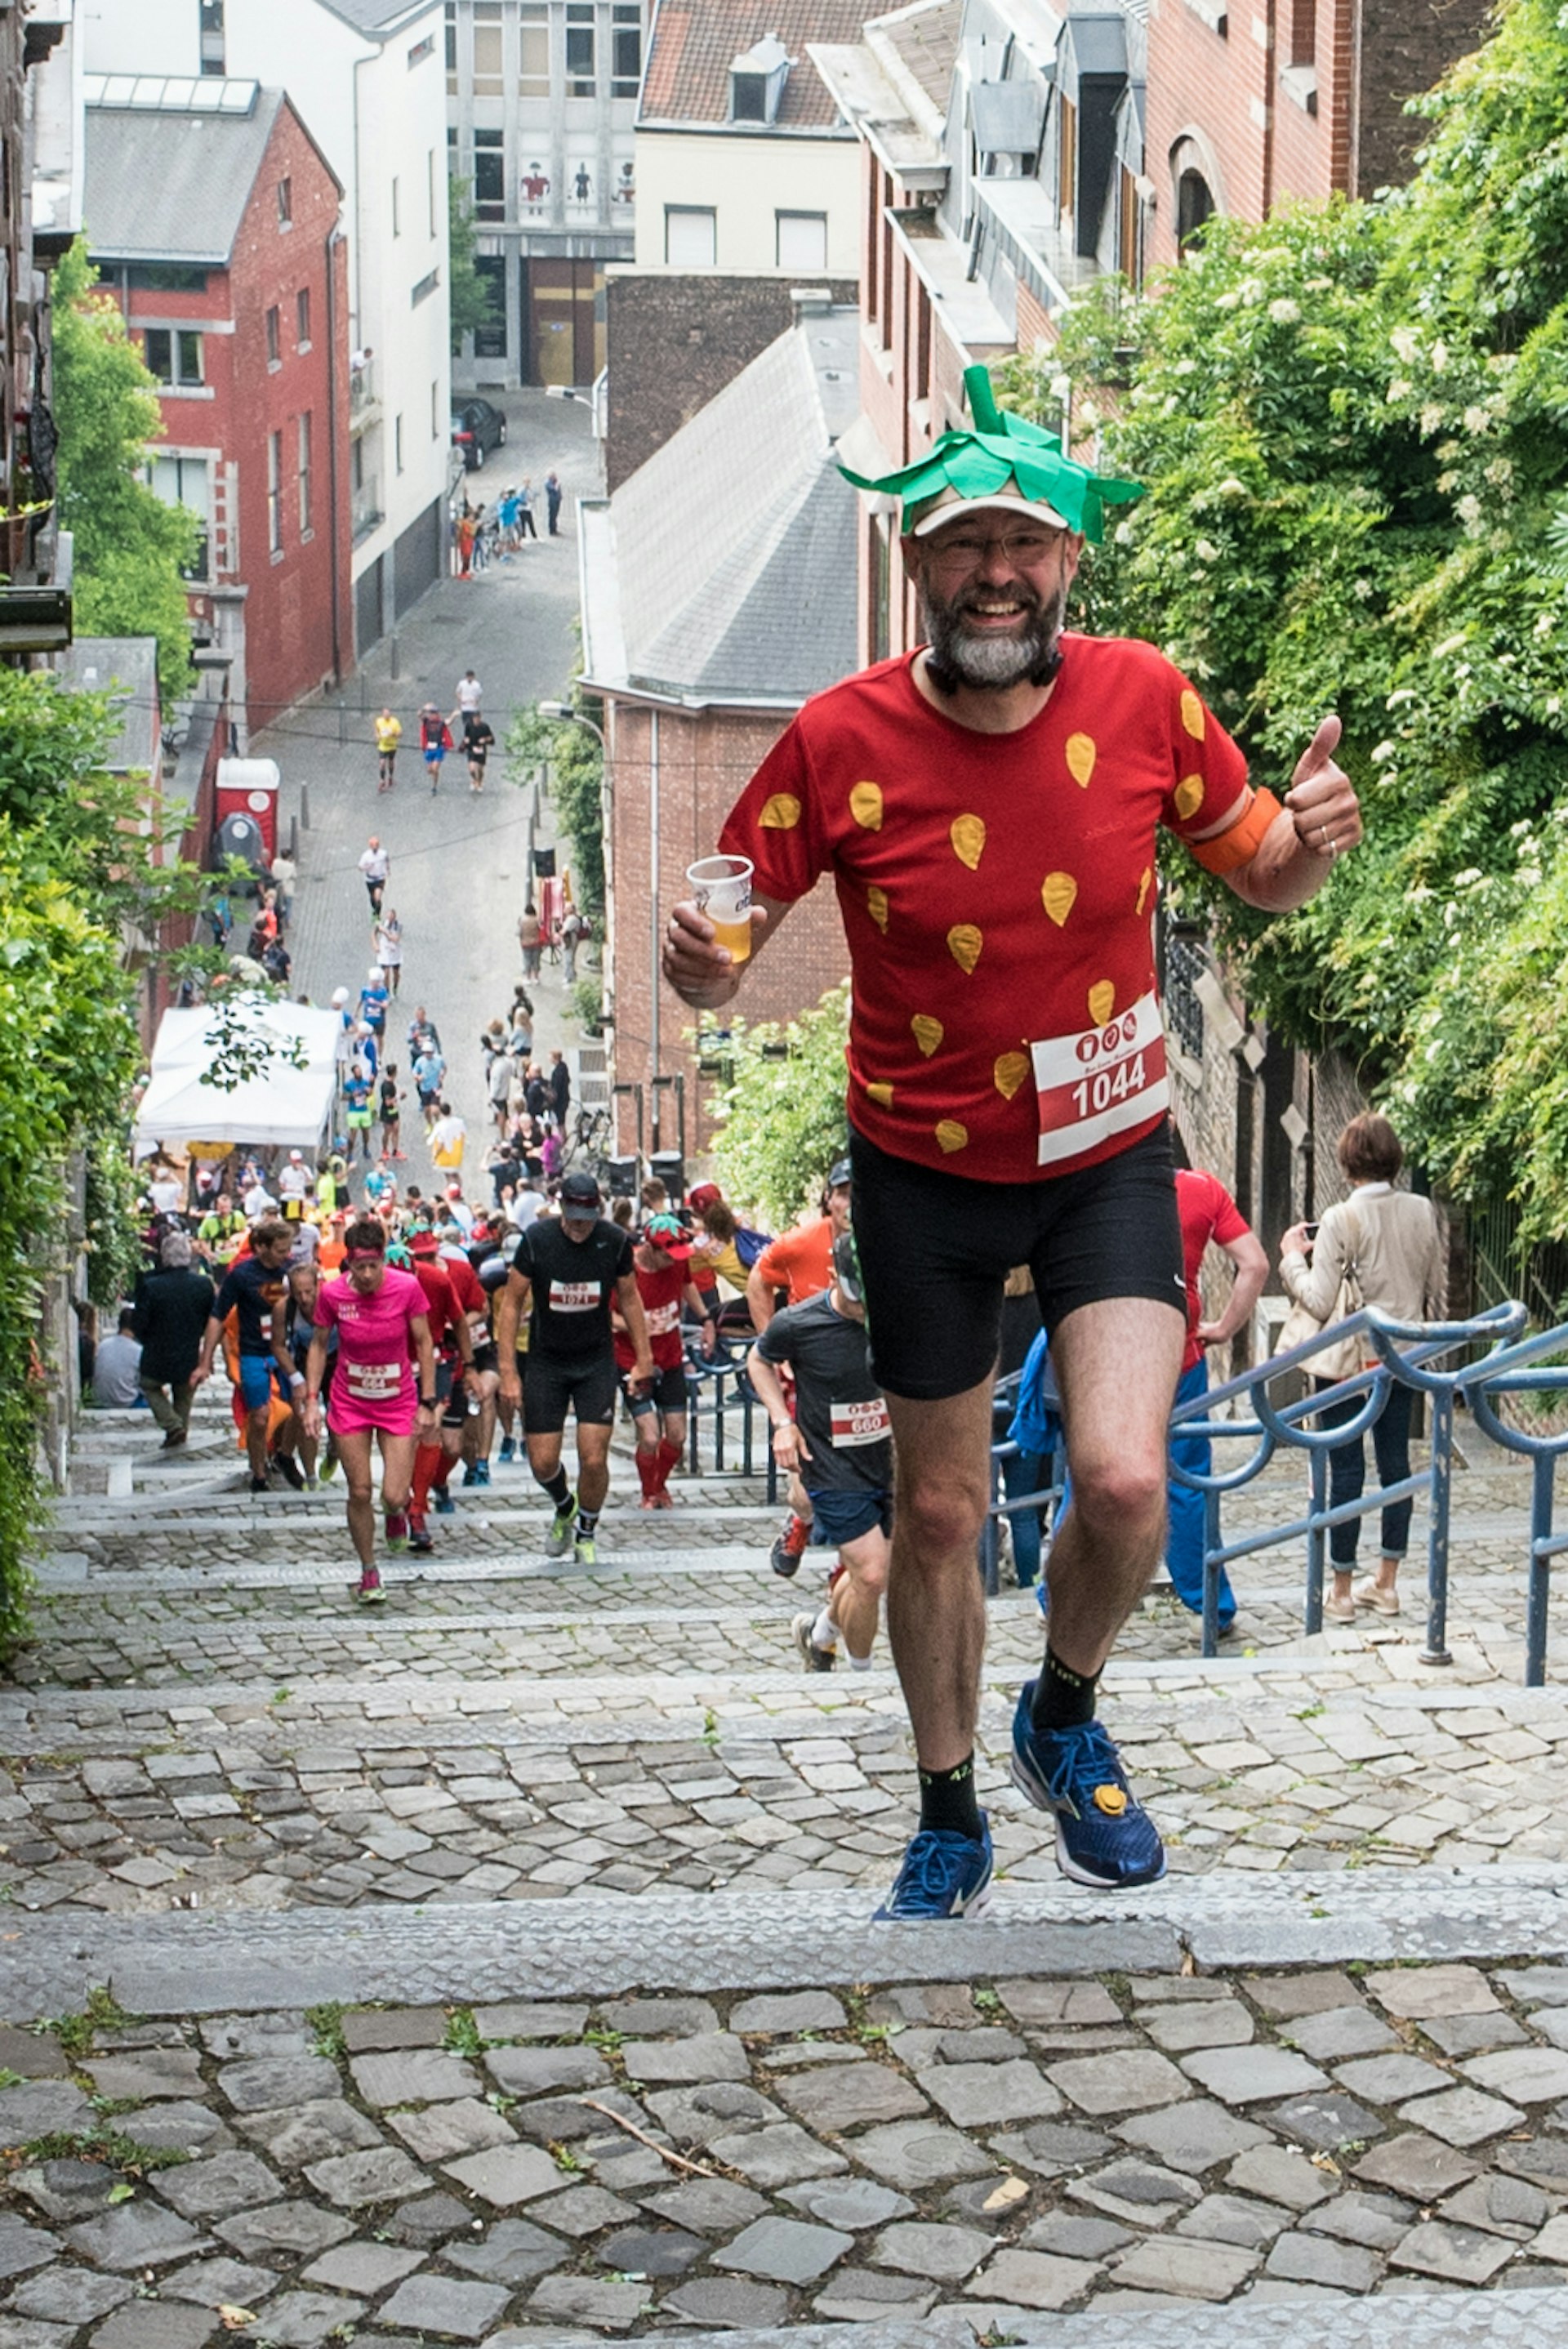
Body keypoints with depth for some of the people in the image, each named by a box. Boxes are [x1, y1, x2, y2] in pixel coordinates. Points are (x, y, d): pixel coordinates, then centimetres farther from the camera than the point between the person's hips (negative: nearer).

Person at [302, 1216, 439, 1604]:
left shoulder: (407, 1288, -16)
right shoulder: (332, 1293, -14)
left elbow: (423, 1344, -5)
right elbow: (319, 1345, 2)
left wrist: (427, 1402, -6)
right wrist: (311, 1400, -4)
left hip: (398, 1402, -1)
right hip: (350, 1404, 1)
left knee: (394, 1497, -8)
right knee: (359, 1493, 1)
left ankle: (396, 1513, 30)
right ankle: (368, 1572, 22)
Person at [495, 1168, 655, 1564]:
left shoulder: (615, 1242, -9)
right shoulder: (536, 1239, -13)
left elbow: (629, 1299, 7)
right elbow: (511, 1302, -5)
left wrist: (643, 1359, 8)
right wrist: (508, 1371, -8)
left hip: (596, 1361, 0)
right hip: (545, 1363, 0)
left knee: (594, 1460, -8)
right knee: (542, 1462, 0)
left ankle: (586, 1535, 17)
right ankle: (564, 1508, 35)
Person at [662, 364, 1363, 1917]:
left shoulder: (1141, 698, -11)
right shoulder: (841, 740, -15)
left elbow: (1261, 876, 4)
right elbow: (724, 942, -8)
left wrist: (1313, 835, -19)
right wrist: (702, 971, -32)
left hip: (1108, 1157, 0)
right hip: (924, 1171, 0)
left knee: (1123, 1482, -17)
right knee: (937, 1511, 11)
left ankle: (1066, 1719, 17)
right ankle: (948, 1822, 34)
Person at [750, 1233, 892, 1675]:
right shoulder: (797, 1324, -15)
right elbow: (759, 1360, 7)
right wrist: (782, 1421, -5)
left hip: (887, 1466, 4)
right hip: (833, 1469, -4)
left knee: (861, 1573, 15)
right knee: (872, 1576, -13)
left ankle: (820, 1633, 46)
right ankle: (861, 1674, 10)